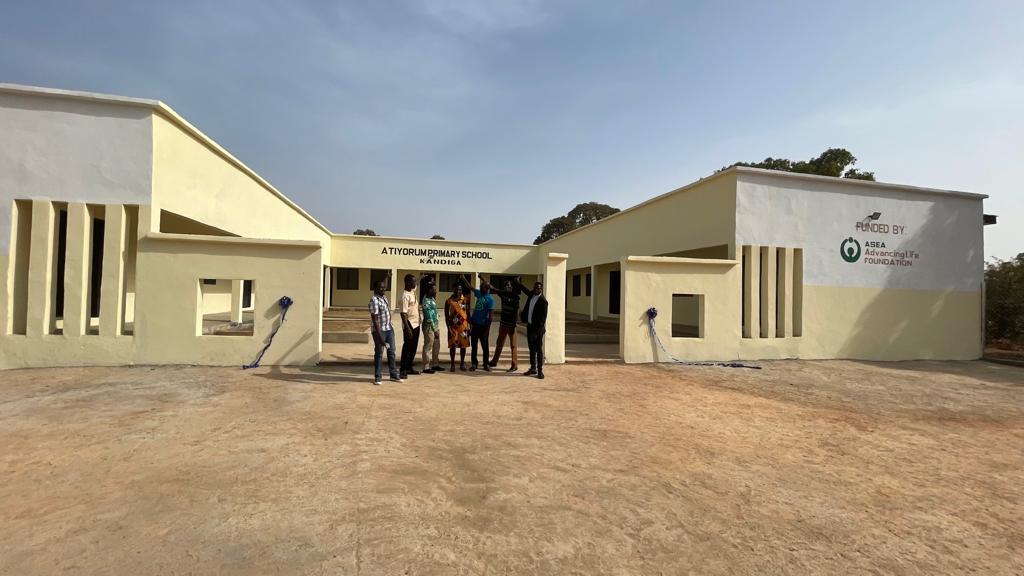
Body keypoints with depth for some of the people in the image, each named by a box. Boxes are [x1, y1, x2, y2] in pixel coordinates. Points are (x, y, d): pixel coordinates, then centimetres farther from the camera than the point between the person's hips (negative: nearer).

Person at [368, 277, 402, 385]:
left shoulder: (383, 297, 6)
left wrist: (387, 277, 46)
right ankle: (377, 377, 11)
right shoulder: (374, 300, -18)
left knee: (391, 352, 12)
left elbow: (385, 288, 35)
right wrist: (380, 337, -25)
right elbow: (374, 320, -22)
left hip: (389, 329, 8)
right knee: (379, 353, 1)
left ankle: (394, 374, 22)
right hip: (379, 330, -8)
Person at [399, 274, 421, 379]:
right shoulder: (405, 295, -17)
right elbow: (403, 313, -21)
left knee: (413, 347, 14)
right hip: (410, 324, -9)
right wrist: (407, 328, -26)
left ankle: (409, 367, 25)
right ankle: (402, 370, 4)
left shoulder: (413, 291, 9)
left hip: (416, 324, 9)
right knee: (407, 347, -3)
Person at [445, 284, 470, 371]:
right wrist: (448, 327, -6)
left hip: (463, 326, 1)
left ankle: (462, 364, 18)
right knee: (452, 345, 4)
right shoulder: (449, 301, 0)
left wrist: (469, 326, 1)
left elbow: (468, 314, 5)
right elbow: (446, 315, 1)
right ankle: (452, 364, 14)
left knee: (463, 345, 6)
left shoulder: (465, 300, 3)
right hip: (453, 326, -1)